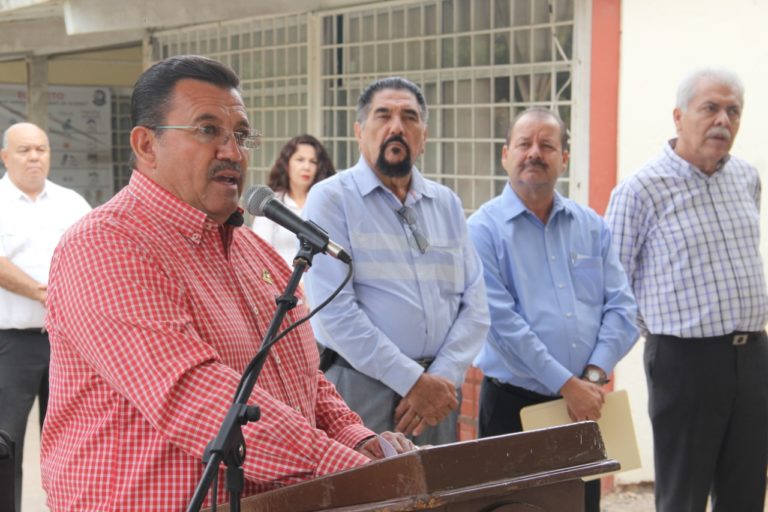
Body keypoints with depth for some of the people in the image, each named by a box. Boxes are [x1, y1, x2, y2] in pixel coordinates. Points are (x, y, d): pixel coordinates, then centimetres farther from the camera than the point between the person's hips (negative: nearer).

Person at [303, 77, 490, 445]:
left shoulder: (447, 204, 12)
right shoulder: (331, 199, -4)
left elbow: (474, 304, 7)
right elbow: (334, 310, -13)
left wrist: (443, 379, -8)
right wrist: (413, 381, -15)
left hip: (437, 390, 4)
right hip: (361, 388, -4)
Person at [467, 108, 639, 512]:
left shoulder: (592, 226, 9)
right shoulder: (484, 229, -7)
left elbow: (620, 306, 4)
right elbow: (501, 320, -16)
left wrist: (594, 376, -10)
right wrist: (566, 383, -17)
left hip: (586, 404, 4)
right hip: (514, 403, -4)